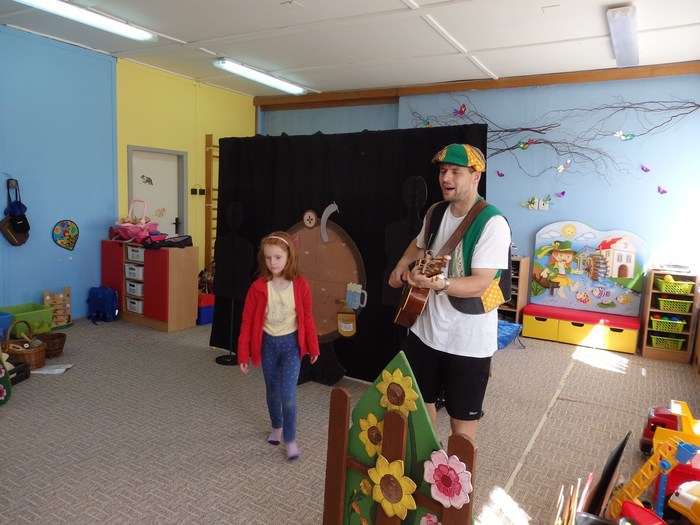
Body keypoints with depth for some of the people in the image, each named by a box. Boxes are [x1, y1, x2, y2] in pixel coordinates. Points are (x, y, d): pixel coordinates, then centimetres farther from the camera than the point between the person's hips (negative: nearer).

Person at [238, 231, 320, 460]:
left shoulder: (300, 285, -12)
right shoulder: (258, 287, -12)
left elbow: (307, 318, -1)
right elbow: (247, 322, -6)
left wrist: (313, 347, 6)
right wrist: (243, 355, -5)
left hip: (291, 343, -2)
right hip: (268, 343, 2)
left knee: (287, 393, -8)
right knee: (272, 390, 18)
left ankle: (290, 439, 11)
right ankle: (276, 427, 42)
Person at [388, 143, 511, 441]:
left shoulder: (492, 223, -19)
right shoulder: (436, 212, 3)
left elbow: (481, 283, -26)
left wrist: (438, 283, -41)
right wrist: (402, 266, 8)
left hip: (468, 340, -7)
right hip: (425, 328, 7)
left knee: (462, 417, 10)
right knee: (420, 400, 21)